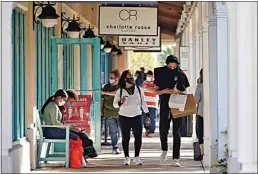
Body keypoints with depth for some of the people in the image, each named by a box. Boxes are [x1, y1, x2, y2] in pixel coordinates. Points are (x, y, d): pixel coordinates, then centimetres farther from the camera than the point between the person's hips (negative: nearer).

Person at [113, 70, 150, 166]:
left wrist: (147, 114, 9)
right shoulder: (120, 91, 1)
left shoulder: (138, 89, 7)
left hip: (137, 116, 2)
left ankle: (137, 157, 6)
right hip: (124, 117, -1)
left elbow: (143, 102, 13)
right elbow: (115, 104, 3)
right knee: (125, 138, 3)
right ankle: (127, 158, 10)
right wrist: (120, 102, -19)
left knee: (138, 137, -3)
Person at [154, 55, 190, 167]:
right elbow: (156, 91, 7)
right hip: (165, 105, 1)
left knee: (177, 132, -1)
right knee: (163, 130, -2)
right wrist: (164, 91, -14)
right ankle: (164, 150, 28)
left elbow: (184, 91, 7)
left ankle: (176, 159, 0)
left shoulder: (180, 74, 2)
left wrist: (177, 91, -14)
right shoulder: (161, 73, 3)